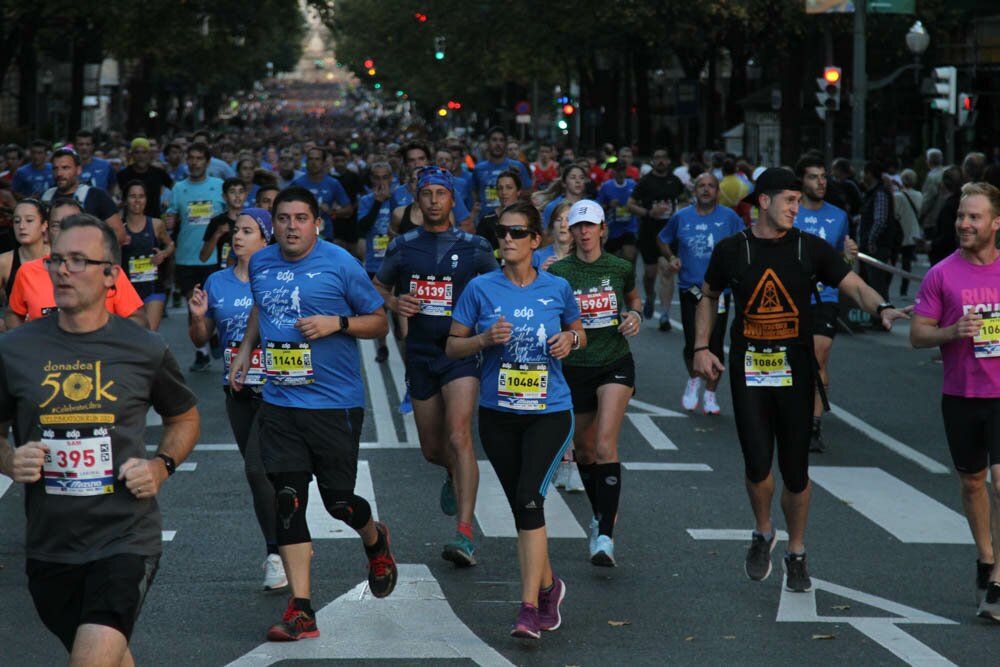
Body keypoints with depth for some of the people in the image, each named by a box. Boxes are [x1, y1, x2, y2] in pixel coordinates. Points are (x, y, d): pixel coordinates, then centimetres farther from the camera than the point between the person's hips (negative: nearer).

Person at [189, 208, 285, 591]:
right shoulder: (217, 283, 8)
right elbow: (200, 340, 14)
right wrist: (197, 317, -6)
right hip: (238, 390, 5)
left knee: (257, 468, -16)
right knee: (262, 472, 12)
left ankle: (277, 554, -6)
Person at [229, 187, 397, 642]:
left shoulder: (340, 265, -8)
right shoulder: (260, 263, 7)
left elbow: (379, 322, -1)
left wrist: (337, 323, -17)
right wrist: (245, 351, 16)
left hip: (335, 403, -4)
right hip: (280, 403, 4)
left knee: (338, 501, 2)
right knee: (287, 502, -5)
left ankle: (375, 541, 39)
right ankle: (300, 611, -3)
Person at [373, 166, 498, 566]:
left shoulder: (474, 247, 2)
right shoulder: (402, 247, 7)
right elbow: (377, 287, 18)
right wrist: (393, 302, -4)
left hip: (461, 350, -3)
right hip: (420, 353, 3)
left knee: (458, 437, -21)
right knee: (432, 449, 11)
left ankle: (465, 534, -25)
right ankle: (456, 474, 50)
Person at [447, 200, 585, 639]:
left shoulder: (557, 288, 0)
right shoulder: (481, 289, -1)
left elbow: (579, 333, 16)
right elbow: (452, 347, 3)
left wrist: (570, 339, -6)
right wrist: (486, 338, -15)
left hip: (550, 411, -2)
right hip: (498, 413, 2)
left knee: (529, 499, -19)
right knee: (522, 507, 10)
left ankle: (529, 607, -19)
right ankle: (548, 586, 34)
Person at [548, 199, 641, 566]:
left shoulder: (620, 268, 0)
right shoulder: (558, 272, -4)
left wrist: (635, 315, 0)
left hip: (616, 364, -1)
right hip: (575, 367, 2)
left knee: (605, 445, -18)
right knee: (584, 450, 14)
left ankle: (605, 537, -21)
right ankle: (601, 513, 42)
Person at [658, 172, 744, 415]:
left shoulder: (728, 217, -1)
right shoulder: (681, 217, 3)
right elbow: (662, 240, 18)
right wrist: (670, 257, 0)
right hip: (690, 288, 1)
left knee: (715, 344, 0)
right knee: (692, 343, -3)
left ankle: (710, 394, 15)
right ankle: (693, 379, 28)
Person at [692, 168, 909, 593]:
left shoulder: (811, 249, 1)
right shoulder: (731, 251, 2)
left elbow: (854, 286, -4)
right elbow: (709, 297, 17)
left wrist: (881, 307, -25)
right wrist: (701, 347, 9)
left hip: (795, 370, 1)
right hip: (749, 369, -1)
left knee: (795, 469, 4)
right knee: (757, 464, -10)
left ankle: (796, 555, 23)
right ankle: (763, 534, 20)